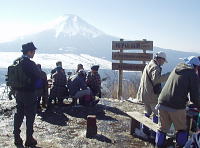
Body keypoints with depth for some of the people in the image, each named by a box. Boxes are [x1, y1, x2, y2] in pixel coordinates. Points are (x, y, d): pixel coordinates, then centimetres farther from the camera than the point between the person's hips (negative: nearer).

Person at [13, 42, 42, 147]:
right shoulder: (30, 64, -20)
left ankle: (17, 138, 23)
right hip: (29, 93, -7)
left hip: (18, 92, 7)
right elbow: (39, 76, -14)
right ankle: (29, 140, 11)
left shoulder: (16, 61, 4)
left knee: (18, 115, 15)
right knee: (30, 116, 4)